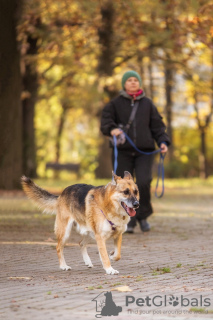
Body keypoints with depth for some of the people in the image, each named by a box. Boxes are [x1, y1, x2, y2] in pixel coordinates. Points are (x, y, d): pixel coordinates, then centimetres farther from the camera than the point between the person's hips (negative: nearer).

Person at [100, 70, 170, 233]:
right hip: (123, 152, 0)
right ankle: (128, 221, 11)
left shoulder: (147, 104, 11)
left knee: (144, 182, -17)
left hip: (144, 152, 0)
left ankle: (142, 215, 4)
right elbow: (105, 121, -5)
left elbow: (157, 126, 11)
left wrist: (163, 142, -5)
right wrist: (112, 129, -27)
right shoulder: (116, 103, 6)